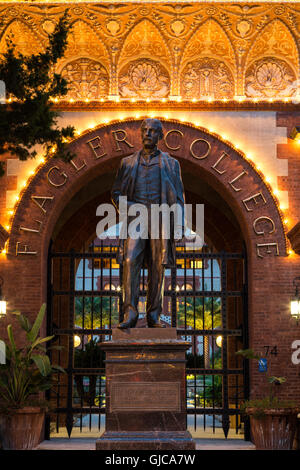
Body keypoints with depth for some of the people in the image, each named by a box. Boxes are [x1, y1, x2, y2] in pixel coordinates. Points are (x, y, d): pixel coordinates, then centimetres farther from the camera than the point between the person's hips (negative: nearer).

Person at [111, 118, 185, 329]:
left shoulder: (170, 163, 14)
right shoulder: (128, 163, 17)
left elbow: (178, 198, 10)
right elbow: (116, 193, 16)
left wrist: (179, 226, -1)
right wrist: (128, 208, -5)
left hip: (160, 219, 0)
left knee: (158, 268, -2)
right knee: (131, 262, -16)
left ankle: (154, 316, 4)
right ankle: (130, 314, -17)